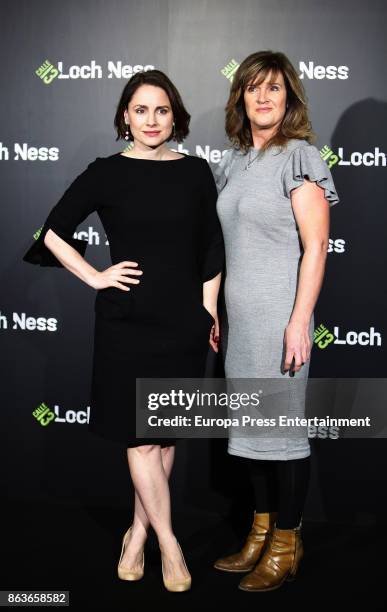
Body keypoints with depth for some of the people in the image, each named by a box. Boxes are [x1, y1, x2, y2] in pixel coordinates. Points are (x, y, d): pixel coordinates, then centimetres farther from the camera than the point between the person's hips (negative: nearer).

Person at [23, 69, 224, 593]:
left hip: (184, 319, 2)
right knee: (140, 435, 1)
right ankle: (168, 543, 15)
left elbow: (212, 249, 8)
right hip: (127, 319, -2)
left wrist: (210, 311, 4)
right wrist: (95, 277, -4)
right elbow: (54, 233, 2)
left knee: (166, 432, 10)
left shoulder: (196, 172, 4)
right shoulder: (107, 172, -2)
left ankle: (139, 531, 27)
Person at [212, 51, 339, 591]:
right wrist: (217, 312, 16)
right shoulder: (234, 160, 14)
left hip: (278, 314, -7)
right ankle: (262, 533, 28)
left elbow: (315, 247, -13)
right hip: (240, 315, 7)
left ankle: (286, 545, 17)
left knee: (282, 426, 2)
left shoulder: (299, 156, -7)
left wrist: (299, 322, -18)